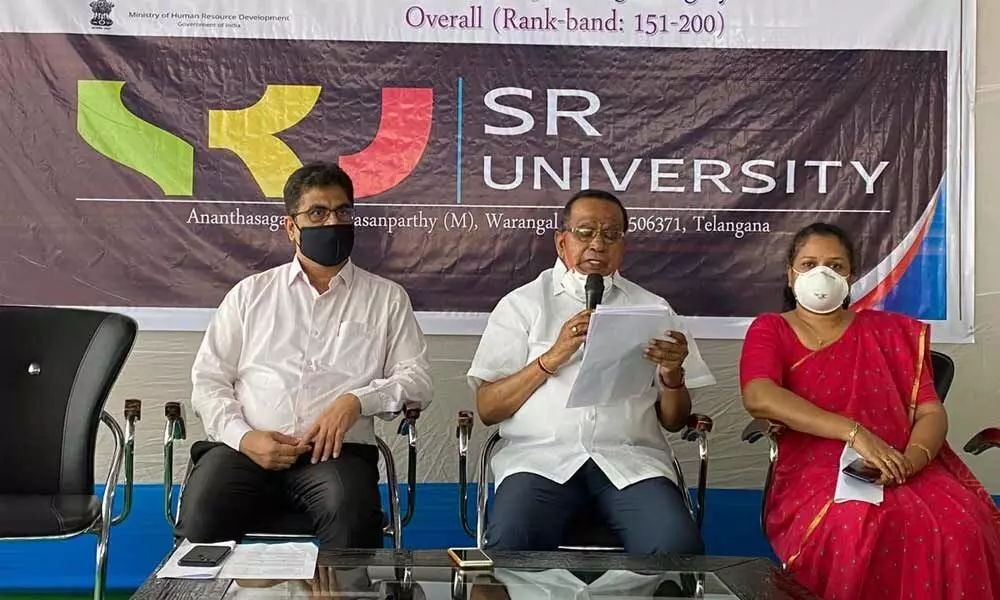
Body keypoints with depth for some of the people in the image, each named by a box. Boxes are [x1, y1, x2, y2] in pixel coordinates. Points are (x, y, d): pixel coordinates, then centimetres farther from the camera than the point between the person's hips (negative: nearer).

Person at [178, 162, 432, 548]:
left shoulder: (386, 298, 17)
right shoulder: (250, 293, 19)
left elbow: (416, 378, 10)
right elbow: (208, 380, 14)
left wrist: (358, 400, -9)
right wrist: (243, 436, -5)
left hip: (336, 451, 0)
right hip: (247, 448, 1)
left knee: (352, 519, -34)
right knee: (200, 519, -30)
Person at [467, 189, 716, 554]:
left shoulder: (652, 308, 17)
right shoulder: (522, 304, 12)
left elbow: (674, 422, 15)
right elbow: (487, 409, 3)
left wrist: (672, 375, -6)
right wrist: (552, 357, -8)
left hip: (631, 458, 2)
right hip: (541, 455, -1)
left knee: (678, 546, -28)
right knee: (509, 541, -32)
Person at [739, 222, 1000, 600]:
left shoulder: (888, 331, 17)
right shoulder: (770, 330, 9)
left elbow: (931, 412, 8)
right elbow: (759, 398, -13)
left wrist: (911, 460, -16)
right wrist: (855, 433, -22)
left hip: (900, 472, 3)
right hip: (815, 473, -3)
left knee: (961, 526, -30)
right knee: (857, 524, -37)